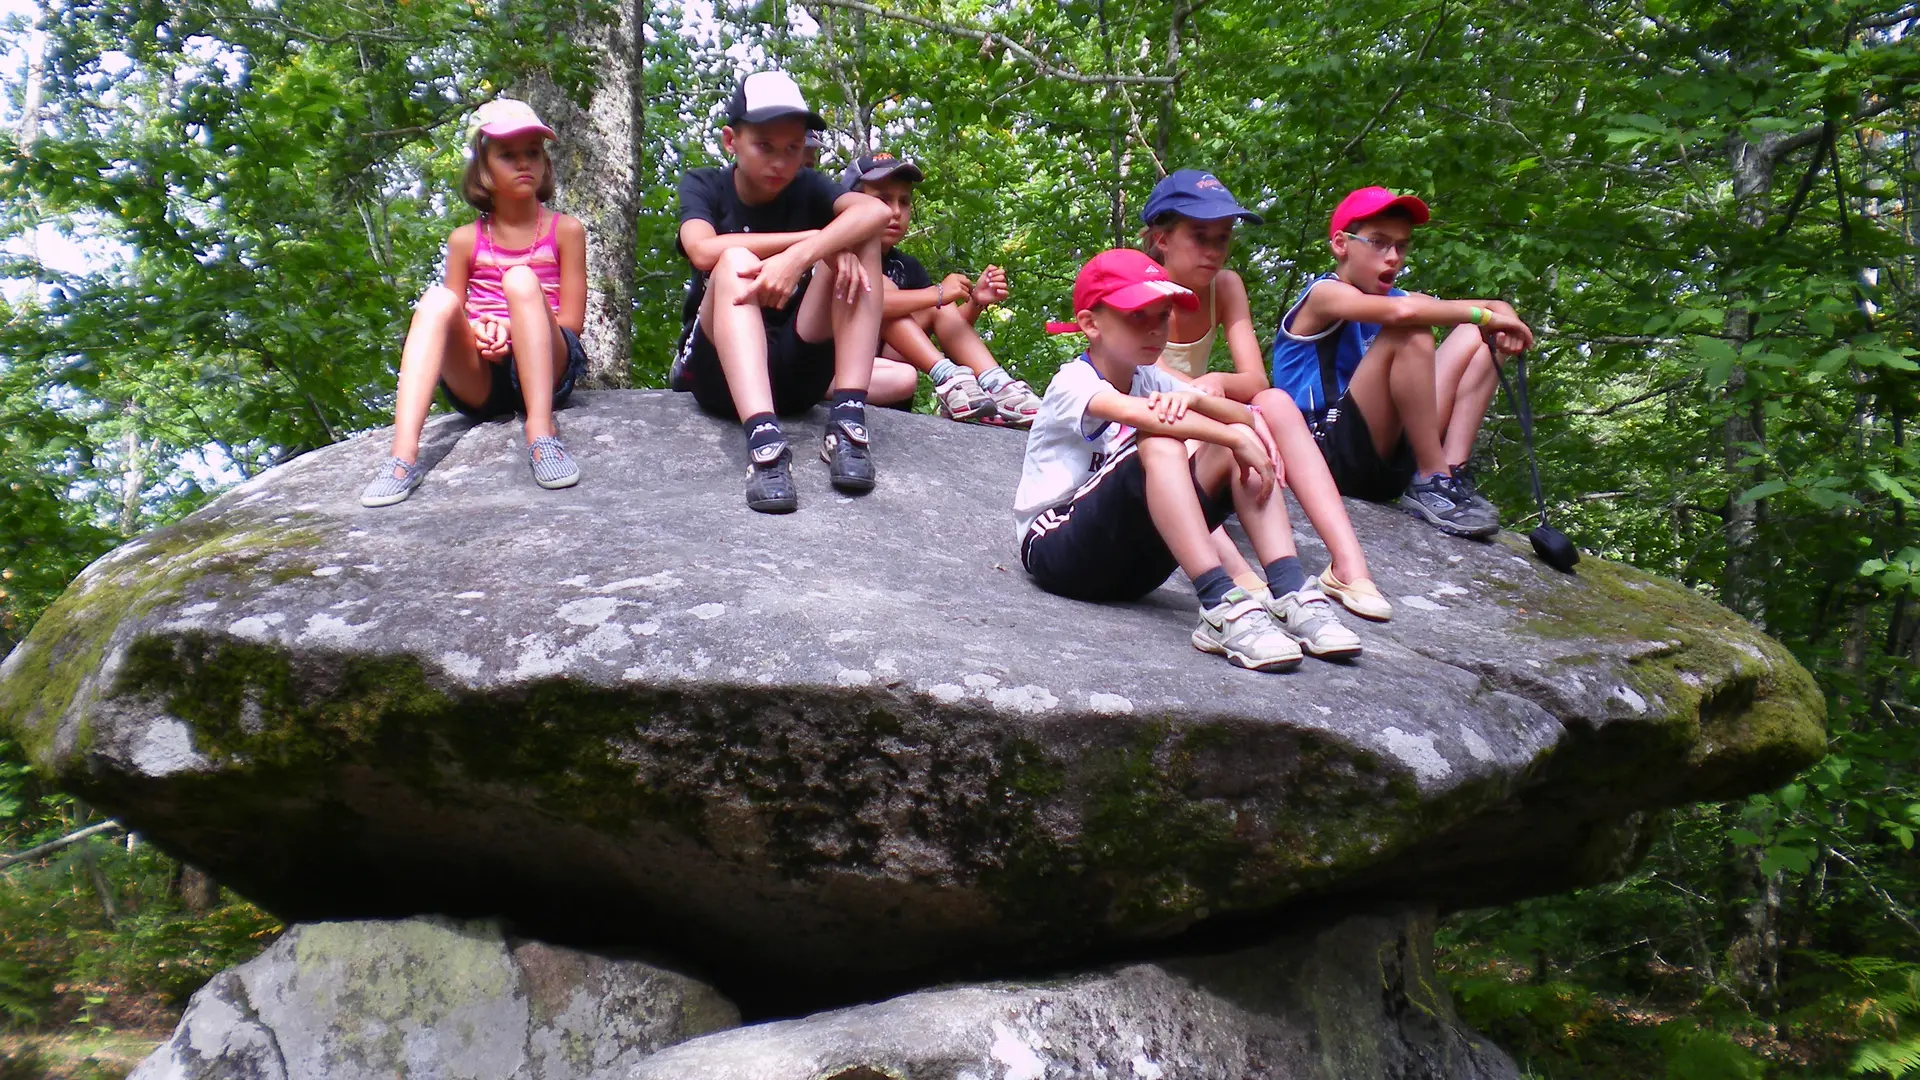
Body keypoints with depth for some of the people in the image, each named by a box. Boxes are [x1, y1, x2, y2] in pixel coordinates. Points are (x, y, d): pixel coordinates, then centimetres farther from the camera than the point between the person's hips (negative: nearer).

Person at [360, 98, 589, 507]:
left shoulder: (565, 231, 7)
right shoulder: (466, 240, 12)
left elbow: (570, 323, 3)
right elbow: (452, 320, 12)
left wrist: (514, 328, -13)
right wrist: (474, 332, -10)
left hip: (545, 370, -2)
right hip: (479, 381, 2)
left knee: (521, 279, -26)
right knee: (437, 300, -26)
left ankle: (542, 436, -38)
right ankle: (403, 455, -41)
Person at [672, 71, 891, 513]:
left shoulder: (806, 188, 3)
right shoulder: (703, 186, 1)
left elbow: (876, 212, -20)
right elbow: (703, 251, -23)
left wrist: (798, 258, -36)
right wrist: (817, 239, -23)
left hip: (797, 372, 2)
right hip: (720, 371, -1)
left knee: (859, 242, -15)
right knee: (735, 262, -29)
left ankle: (847, 420, -30)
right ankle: (763, 438, -51)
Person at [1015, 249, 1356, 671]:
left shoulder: (1149, 380, 10)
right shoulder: (1073, 382, -12)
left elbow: (1246, 416, -3)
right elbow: (1137, 413, -35)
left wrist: (1192, 398, -23)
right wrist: (1238, 437, -32)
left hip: (1132, 560, 7)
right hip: (1057, 549, -7)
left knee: (1232, 449, -8)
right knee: (1160, 446, -31)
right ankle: (1220, 606, -41)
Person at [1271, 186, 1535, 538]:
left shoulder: (1395, 297, 17)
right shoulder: (1325, 293, -7)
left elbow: (1495, 309, 10)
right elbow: (1402, 311, -28)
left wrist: (1503, 317, -14)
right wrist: (1485, 315, -16)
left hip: (1386, 461, 8)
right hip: (1329, 454, -8)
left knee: (1475, 339, 6)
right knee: (1410, 333, -23)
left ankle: (1453, 472, -11)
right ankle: (1432, 483, -18)